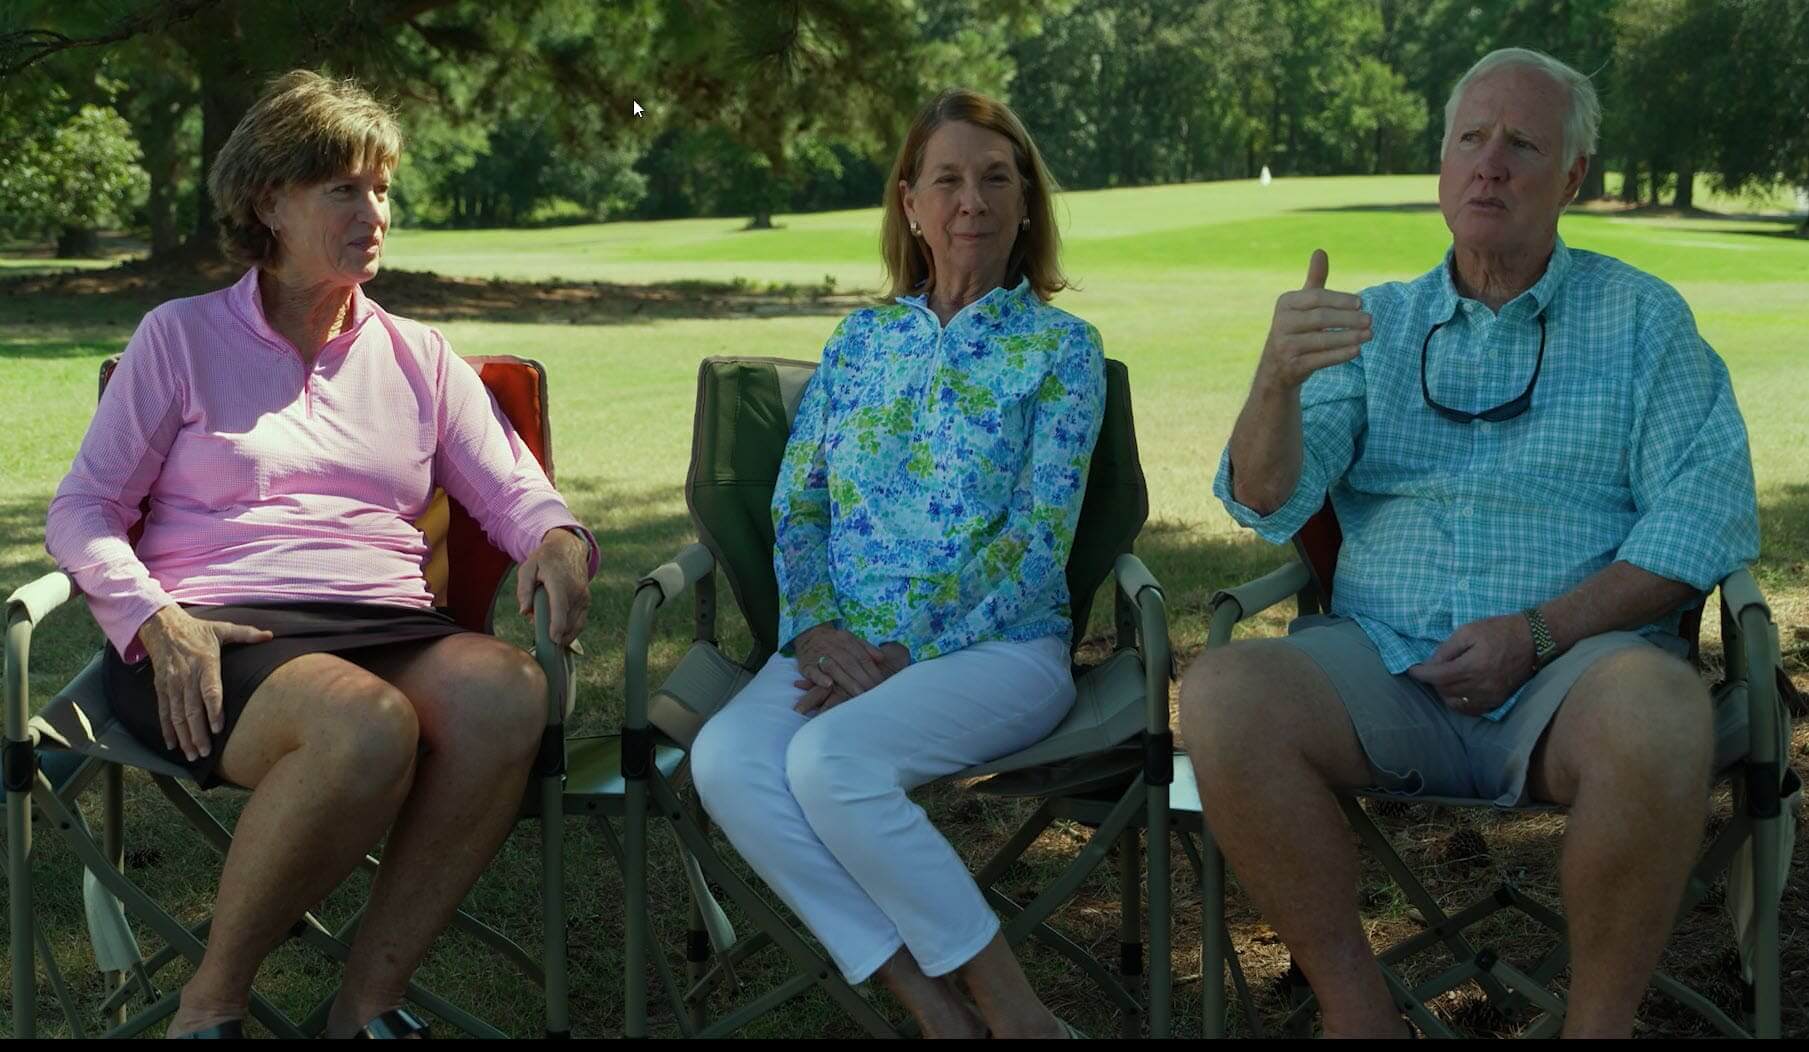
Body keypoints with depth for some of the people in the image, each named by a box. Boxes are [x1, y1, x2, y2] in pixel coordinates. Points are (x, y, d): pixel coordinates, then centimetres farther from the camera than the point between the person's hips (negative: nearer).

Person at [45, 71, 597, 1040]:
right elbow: (83, 510, 7)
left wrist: (557, 540, -12)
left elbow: (513, 489, 14)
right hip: (218, 638, -3)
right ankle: (213, 999, -18)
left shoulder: (417, 356, 22)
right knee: (368, 727, -39)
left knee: (508, 690, -33)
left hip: (383, 628, 4)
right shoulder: (180, 337, 12)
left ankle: (369, 995, -21)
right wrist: (153, 618, -12)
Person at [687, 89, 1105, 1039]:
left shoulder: (1060, 347, 5)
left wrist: (910, 652, -14)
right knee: (724, 757, -29)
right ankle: (932, 1006, -25)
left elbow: (1037, 542, -5)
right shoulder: (861, 338, 18)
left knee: (829, 757, -34)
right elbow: (795, 506, 13)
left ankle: (1013, 1010, -22)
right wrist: (815, 630, -6)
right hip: (847, 645, 4)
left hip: (998, 644, -4)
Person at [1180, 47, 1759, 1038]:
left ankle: (1598, 1020, -16)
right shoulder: (1374, 323, 17)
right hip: (1381, 663, 2)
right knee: (1222, 690, -28)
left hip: (1572, 668, -2)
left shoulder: (1641, 317, 12)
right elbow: (1266, 502, 4)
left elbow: (1704, 515, 0)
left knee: (1658, 713, -37)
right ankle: (1357, 1009, -15)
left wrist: (1539, 633, -13)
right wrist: (1279, 379, -18)